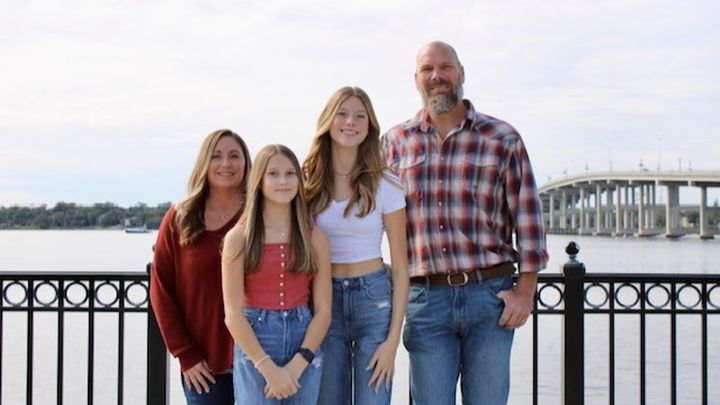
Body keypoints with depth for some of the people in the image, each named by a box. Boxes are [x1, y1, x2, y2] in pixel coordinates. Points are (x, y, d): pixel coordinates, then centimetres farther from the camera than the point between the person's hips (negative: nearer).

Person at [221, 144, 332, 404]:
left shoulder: (315, 238, 5)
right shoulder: (239, 237, -2)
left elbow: (323, 309, 2)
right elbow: (233, 314, -6)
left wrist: (296, 365, -10)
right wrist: (268, 368, -13)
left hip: (304, 346, 2)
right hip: (253, 346, -2)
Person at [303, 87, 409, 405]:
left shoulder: (386, 185, -3)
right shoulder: (308, 181, 2)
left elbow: (400, 268, -2)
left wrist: (393, 339, -8)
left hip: (373, 299, -1)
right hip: (323, 300, 2)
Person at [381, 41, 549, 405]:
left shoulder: (502, 139, 3)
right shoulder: (396, 142, 8)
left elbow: (527, 215, 3)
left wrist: (525, 290, -3)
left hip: (489, 294, -1)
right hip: (426, 297, 1)